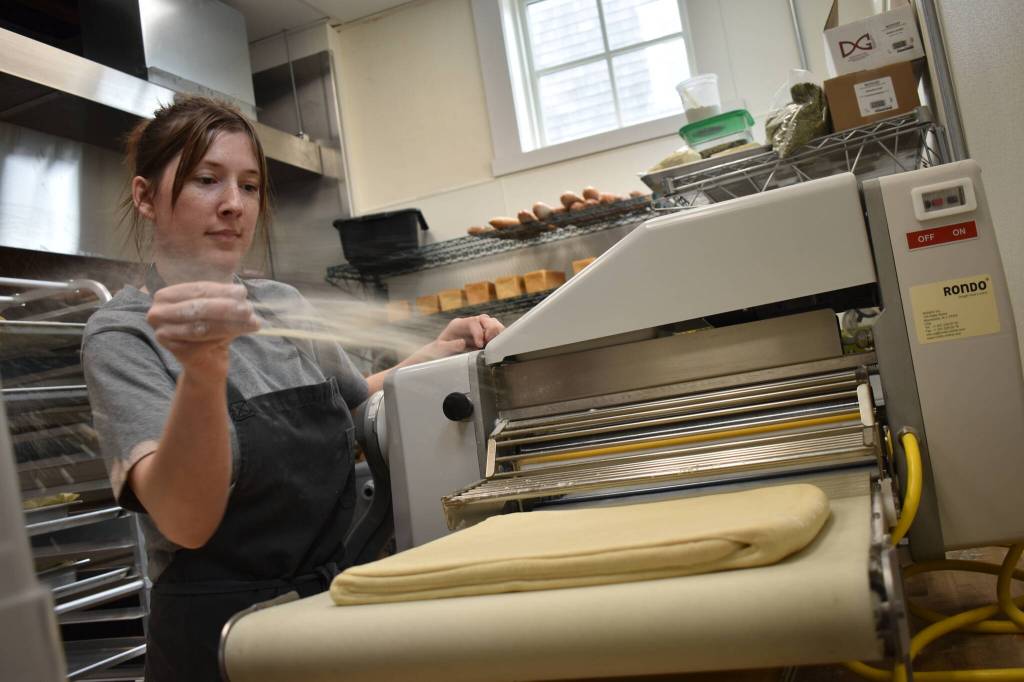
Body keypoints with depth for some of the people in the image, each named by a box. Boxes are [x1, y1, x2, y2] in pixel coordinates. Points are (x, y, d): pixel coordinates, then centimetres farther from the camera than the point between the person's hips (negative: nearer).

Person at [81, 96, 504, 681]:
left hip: (334, 610, 5)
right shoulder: (123, 334, -12)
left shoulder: (285, 305, 2)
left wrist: (440, 352, 2)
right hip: (222, 635, -5)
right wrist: (202, 369, -40)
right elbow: (185, 522, -25)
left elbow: (358, 402, 19)